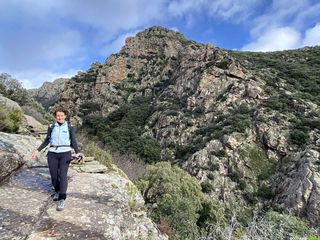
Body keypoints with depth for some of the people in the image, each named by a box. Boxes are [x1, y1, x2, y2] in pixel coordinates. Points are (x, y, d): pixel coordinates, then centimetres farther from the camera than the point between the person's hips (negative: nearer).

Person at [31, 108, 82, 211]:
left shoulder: (70, 127, 2)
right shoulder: (51, 127, 7)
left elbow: (73, 141, 1)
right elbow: (47, 141, 13)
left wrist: (77, 152, -13)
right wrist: (38, 150, 5)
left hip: (65, 153, -2)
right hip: (52, 154, 3)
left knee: (63, 175, -11)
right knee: (54, 176, 6)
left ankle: (61, 199, -8)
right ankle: (57, 191, 33)